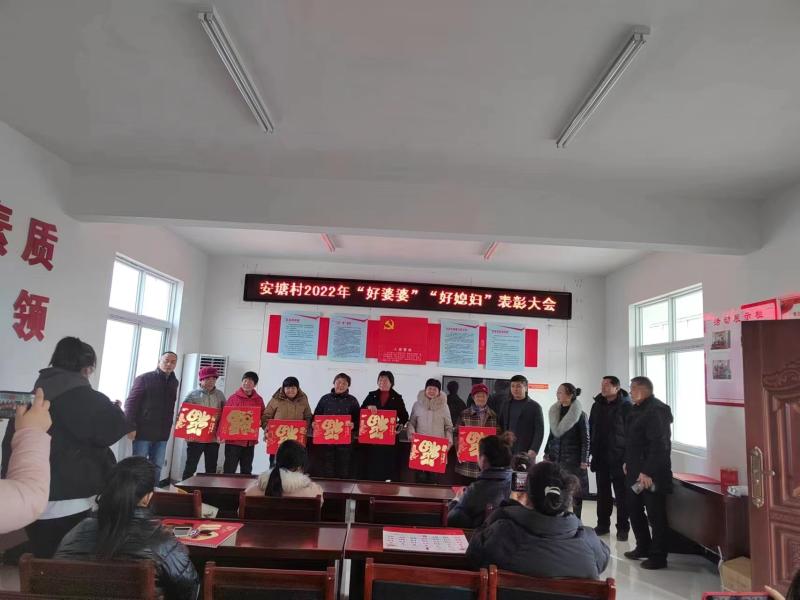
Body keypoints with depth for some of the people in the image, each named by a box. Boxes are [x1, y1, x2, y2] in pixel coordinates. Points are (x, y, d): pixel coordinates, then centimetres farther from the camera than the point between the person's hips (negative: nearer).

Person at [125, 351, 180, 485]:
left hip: (162, 433, 5)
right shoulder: (144, 378, -5)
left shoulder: (174, 382, 11)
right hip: (143, 431, -5)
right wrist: (131, 427, -14)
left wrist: (170, 425, 8)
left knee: (157, 466, 9)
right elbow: (131, 403, -8)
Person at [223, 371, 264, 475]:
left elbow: (262, 417, 11)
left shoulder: (259, 400, 6)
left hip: (250, 441, 3)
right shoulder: (234, 397, -3)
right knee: (229, 470, -1)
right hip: (233, 439, -3)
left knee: (246, 471, 11)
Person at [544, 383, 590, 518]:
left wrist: (584, 461, -9)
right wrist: (547, 453, 15)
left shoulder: (580, 415, -7)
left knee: (575, 492, 2)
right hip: (555, 459, 4)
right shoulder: (555, 412, 9)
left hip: (573, 460, -4)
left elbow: (585, 439, -6)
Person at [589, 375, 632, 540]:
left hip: (619, 458, -5)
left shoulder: (626, 407, -9)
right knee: (603, 493, 13)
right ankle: (602, 525, 23)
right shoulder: (597, 406, 8)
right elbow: (591, 431, 11)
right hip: (601, 457, 5)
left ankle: (623, 528, 16)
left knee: (621, 494, 5)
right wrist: (590, 453, 7)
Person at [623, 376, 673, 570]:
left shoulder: (656, 410, -18)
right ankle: (643, 547, 32)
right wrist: (628, 462, 17)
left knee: (655, 514, 2)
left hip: (651, 474, -10)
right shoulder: (638, 409, 13)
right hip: (635, 471, 10)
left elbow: (659, 445, -24)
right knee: (634, 509, 17)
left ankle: (658, 556, 13)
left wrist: (648, 472, -24)